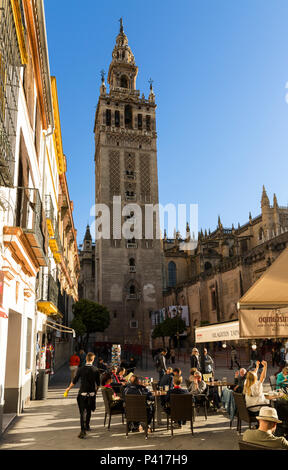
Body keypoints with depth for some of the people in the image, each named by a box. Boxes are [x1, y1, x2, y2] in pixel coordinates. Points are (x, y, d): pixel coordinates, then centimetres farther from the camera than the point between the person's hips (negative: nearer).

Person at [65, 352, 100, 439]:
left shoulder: (81, 369, -10)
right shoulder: (96, 370, -6)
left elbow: (74, 381, -2)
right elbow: (98, 383, 2)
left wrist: (68, 388, 14)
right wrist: (96, 391, 21)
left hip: (82, 393, -2)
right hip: (92, 394, 2)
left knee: (82, 412, 0)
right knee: (89, 411, 21)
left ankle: (83, 430, -10)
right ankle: (87, 426, 38)